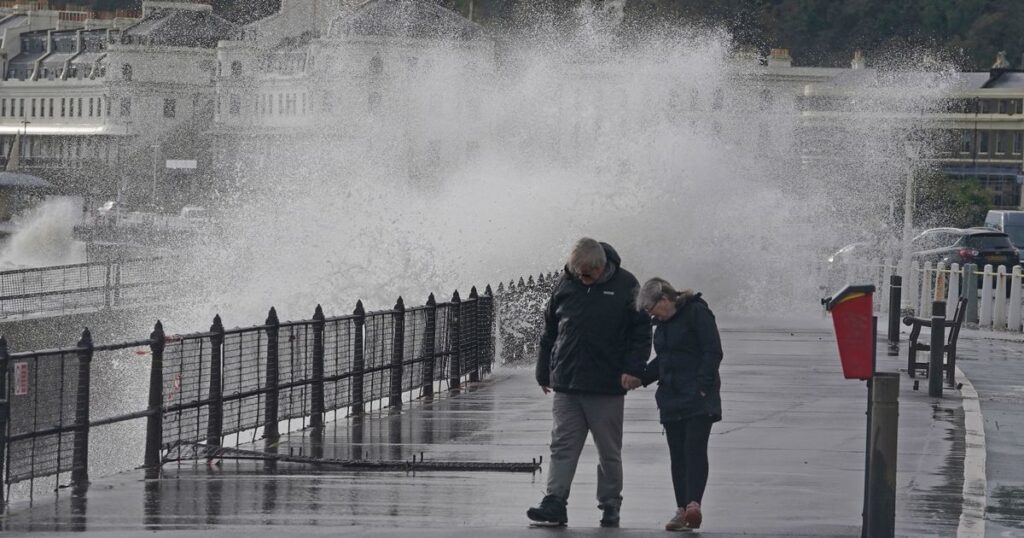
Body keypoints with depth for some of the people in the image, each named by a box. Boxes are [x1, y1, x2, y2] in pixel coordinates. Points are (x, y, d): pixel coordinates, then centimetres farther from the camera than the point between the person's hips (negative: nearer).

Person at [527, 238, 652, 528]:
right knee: (562, 446, -3)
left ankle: (610, 506, 17)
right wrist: (544, 372, 14)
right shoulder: (566, 284, 5)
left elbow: (641, 330, 0)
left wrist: (633, 368, -11)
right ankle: (554, 505, -7)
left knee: (609, 451, 7)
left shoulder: (625, 286, -2)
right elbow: (549, 332, 13)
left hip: (607, 386, -2)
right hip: (566, 384, 2)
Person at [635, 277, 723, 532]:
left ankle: (693, 504, -27)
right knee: (677, 453, 5)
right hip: (672, 397, 8)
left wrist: (702, 385, -20)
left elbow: (713, 352, -13)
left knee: (694, 447, -17)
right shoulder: (663, 322, 17)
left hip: (698, 397, -8)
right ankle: (682, 509, 6)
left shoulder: (697, 312, -8)